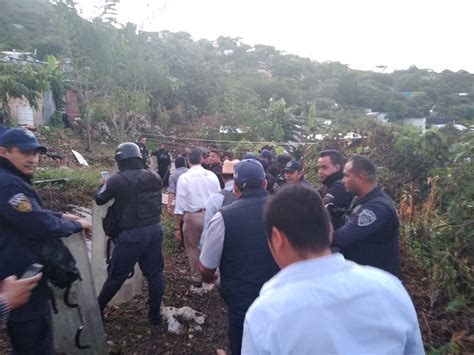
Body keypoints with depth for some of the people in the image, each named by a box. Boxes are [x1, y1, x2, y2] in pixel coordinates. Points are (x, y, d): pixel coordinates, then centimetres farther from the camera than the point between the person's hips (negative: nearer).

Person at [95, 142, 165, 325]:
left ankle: (97, 309, 36)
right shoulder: (155, 177, 0)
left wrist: (105, 183, 21)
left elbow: (99, 200, 1)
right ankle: (155, 314, 29)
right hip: (155, 230, 5)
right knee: (155, 274, 16)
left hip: (132, 234, -4)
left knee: (117, 276, 14)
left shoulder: (118, 180, -15)